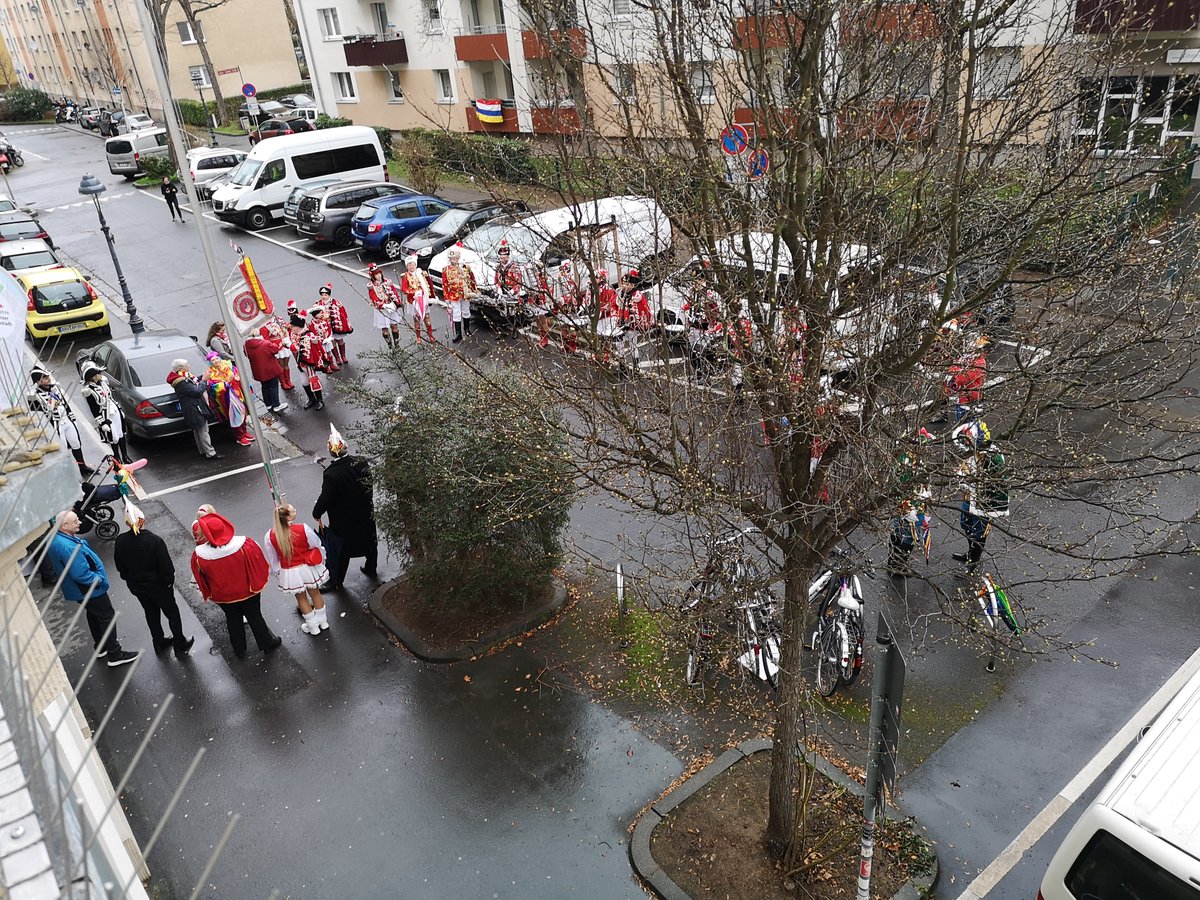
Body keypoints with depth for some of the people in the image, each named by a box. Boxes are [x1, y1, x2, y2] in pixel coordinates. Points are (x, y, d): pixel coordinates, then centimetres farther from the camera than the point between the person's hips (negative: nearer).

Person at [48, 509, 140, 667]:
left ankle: (101, 647, 43)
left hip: (77, 589, 10)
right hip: (89, 590, -10)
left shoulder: (56, 538, -3)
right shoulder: (69, 547, -36)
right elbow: (81, 575, -33)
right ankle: (114, 655, 11)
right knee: (107, 617, 3)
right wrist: (101, 579, -19)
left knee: (93, 615, 26)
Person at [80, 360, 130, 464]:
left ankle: (125, 457, 31)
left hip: (116, 412, 7)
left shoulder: (103, 380, 1)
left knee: (121, 435, 16)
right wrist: (102, 423, -16)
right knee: (114, 439, 1)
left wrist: (120, 409, 20)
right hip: (105, 417, -7)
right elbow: (94, 410, -15)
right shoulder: (88, 390, -19)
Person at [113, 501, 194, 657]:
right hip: (158, 586, -4)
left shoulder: (119, 542, -18)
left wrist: (130, 580, 15)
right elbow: (166, 567, -24)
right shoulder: (155, 541, -31)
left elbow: (120, 567, -2)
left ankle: (159, 644, 44)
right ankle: (180, 646, 31)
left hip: (136, 586, 4)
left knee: (151, 613, 26)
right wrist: (169, 581, -4)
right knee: (172, 613, 17)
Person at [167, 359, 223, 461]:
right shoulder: (181, 383, -22)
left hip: (195, 408, 11)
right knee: (203, 431, -7)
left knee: (197, 431, 18)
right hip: (195, 410, -11)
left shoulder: (183, 378, 8)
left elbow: (194, 382, 19)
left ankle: (203, 451, 28)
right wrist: (204, 381, -11)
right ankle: (210, 453, -5)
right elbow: (197, 391, -23)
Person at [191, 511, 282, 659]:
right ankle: (268, 643, 37)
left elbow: (201, 579, -6)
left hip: (222, 595, 1)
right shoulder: (245, 545, -29)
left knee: (233, 620, 24)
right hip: (248, 591, -1)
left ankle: (240, 650, 41)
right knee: (255, 617, 20)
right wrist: (259, 582, 4)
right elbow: (261, 566, -13)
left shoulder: (199, 555, -26)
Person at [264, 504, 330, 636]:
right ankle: (322, 622, 42)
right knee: (315, 593, 24)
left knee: (301, 599, 22)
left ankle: (313, 627, 39)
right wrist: (322, 560, 10)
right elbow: (317, 547, -10)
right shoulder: (303, 529, -25)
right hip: (308, 568, 0)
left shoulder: (269, 537, -20)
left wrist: (277, 573, 12)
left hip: (289, 574, 1)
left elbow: (272, 560, -6)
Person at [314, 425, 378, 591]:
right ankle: (371, 569, 49)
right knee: (370, 541, 27)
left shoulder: (332, 474, -31)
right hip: (366, 515, 5)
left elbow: (325, 498, -22)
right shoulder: (361, 463, -14)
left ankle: (336, 582, 32)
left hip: (343, 523, -5)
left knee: (338, 552, 15)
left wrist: (317, 513, -4)